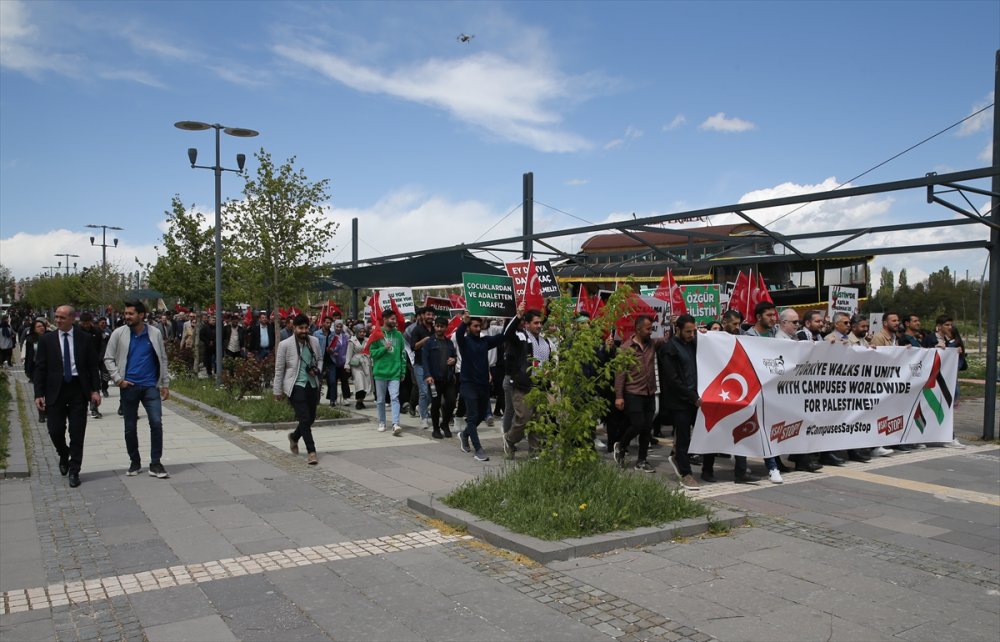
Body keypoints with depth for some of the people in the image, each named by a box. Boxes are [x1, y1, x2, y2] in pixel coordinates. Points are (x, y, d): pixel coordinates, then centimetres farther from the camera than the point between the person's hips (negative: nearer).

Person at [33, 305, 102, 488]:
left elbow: (93, 366, 3)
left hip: (78, 390, -1)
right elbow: (40, 368, 2)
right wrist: (39, 394, -5)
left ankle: (74, 471, 12)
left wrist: (95, 390, -5)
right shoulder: (46, 339, 3)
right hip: (55, 390, 1)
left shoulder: (85, 339, 2)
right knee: (55, 430, 0)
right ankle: (64, 456, 32)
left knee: (77, 433, 1)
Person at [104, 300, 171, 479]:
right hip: (129, 387, 0)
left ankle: (155, 464, 0)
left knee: (156, 422, -8)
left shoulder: (155, 334, 1)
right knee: (130, 427, 8)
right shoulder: (119, 334, 0)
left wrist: (165, 384, 5)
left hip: (151, 386, 0)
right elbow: (108, 359, 5)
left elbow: (162, 359, 7)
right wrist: (118, 379, -6)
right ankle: (134, 462, 24)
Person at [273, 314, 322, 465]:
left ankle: (294, 436, 43)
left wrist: (317, 370, -3)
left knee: (311, 418, 14)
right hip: (296, 385, -5)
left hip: (312, 385, 5)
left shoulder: (315, 341, 4)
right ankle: (311, 452, -4)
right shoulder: (285, 344, -8)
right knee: (305, 418, -12)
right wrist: (278, 391, 0)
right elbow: (279, 369, -3)